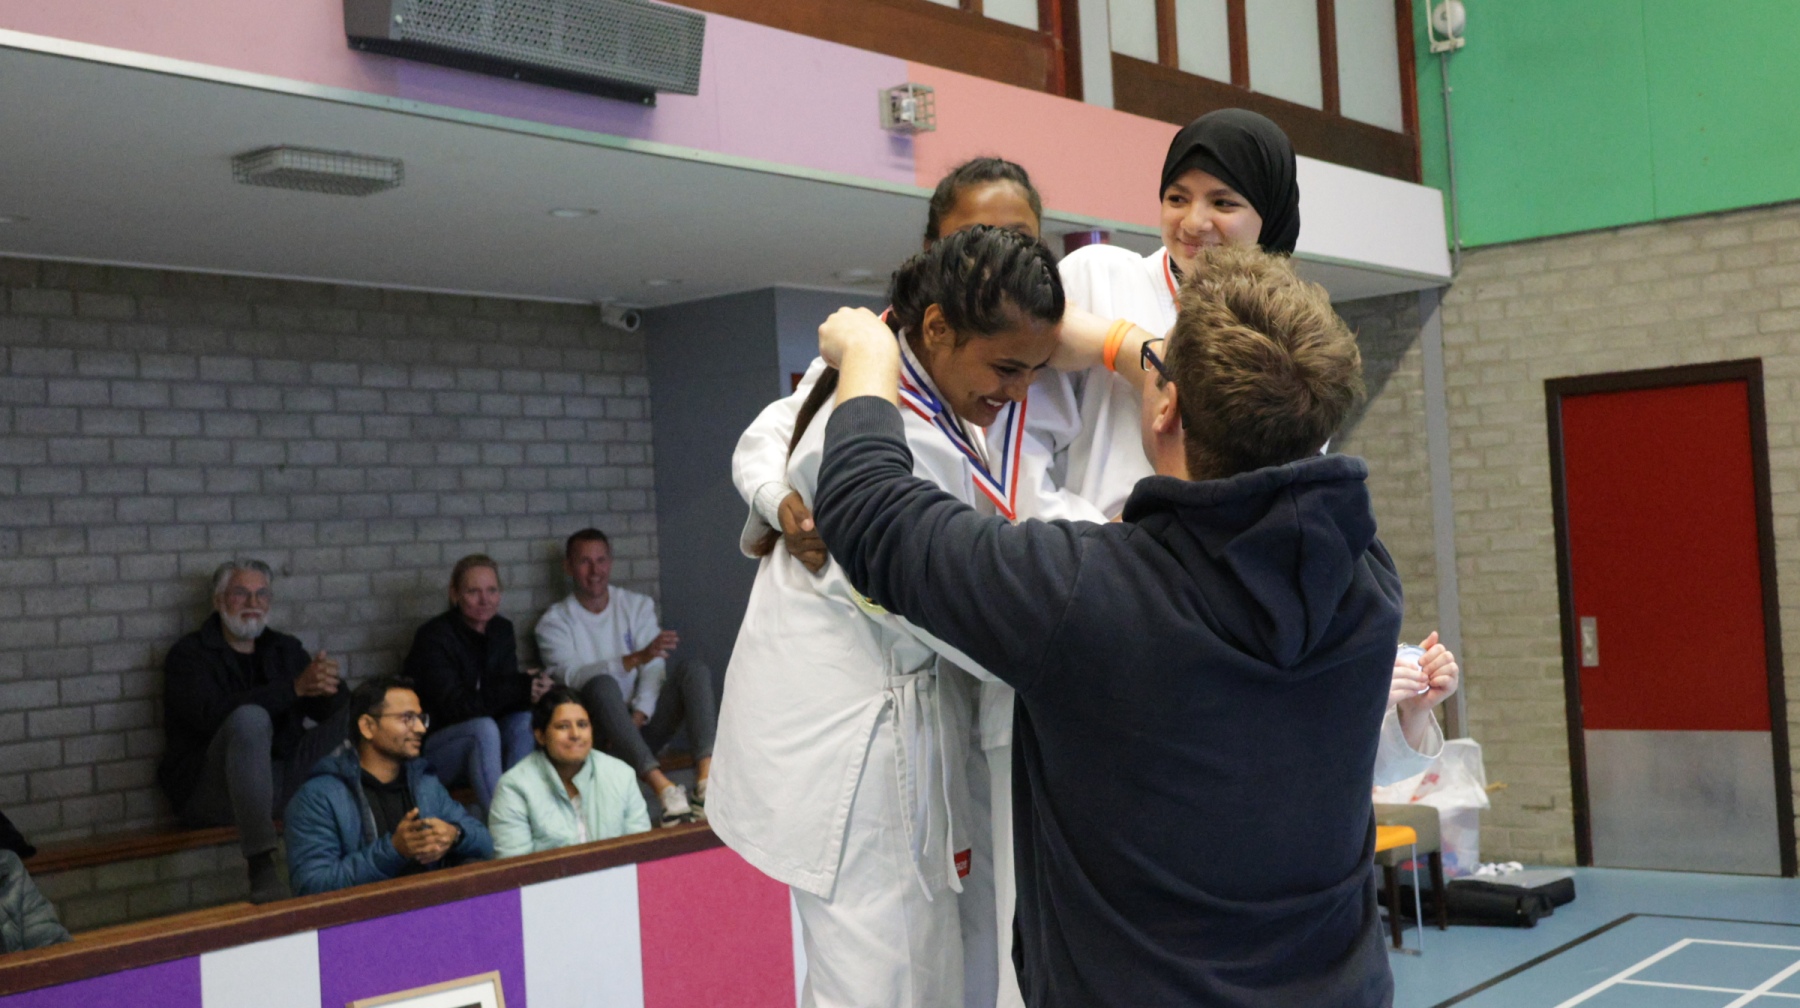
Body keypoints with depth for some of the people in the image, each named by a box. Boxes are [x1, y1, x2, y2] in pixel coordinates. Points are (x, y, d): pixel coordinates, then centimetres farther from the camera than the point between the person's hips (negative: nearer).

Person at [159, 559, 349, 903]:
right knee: (250, 718, -35)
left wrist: (327, 685, -22)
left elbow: (325, 709, 4)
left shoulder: (285, 649, 18)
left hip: (281, 780, 5)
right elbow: (213, 714, -18)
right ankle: (261, 867, -44)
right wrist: (294, 688, -28)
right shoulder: (188, 655, 3)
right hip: (208, 793, -4)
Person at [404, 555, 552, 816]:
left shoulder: (502, 630, 4)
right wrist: (521, 689, -30)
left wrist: (532, 689, -27)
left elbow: (502, 697, -2)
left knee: (524, 721, -22)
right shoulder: (433, 637, -15)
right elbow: (453, 706, -24)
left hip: (478, 746, 6)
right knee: (484, 728, -34)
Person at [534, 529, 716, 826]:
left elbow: (654, 668, 0)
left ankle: (705, 778, -41)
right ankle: (663, 788, -51)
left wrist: (638, 718, -19)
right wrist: (637, 658, -30)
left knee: (695, 670, -20)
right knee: (602, 684, -35)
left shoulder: (637, 606, 13)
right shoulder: (554, 622, 3)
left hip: (642, 725, 3)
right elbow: (571, 675, -16)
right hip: (598, 732, -3)